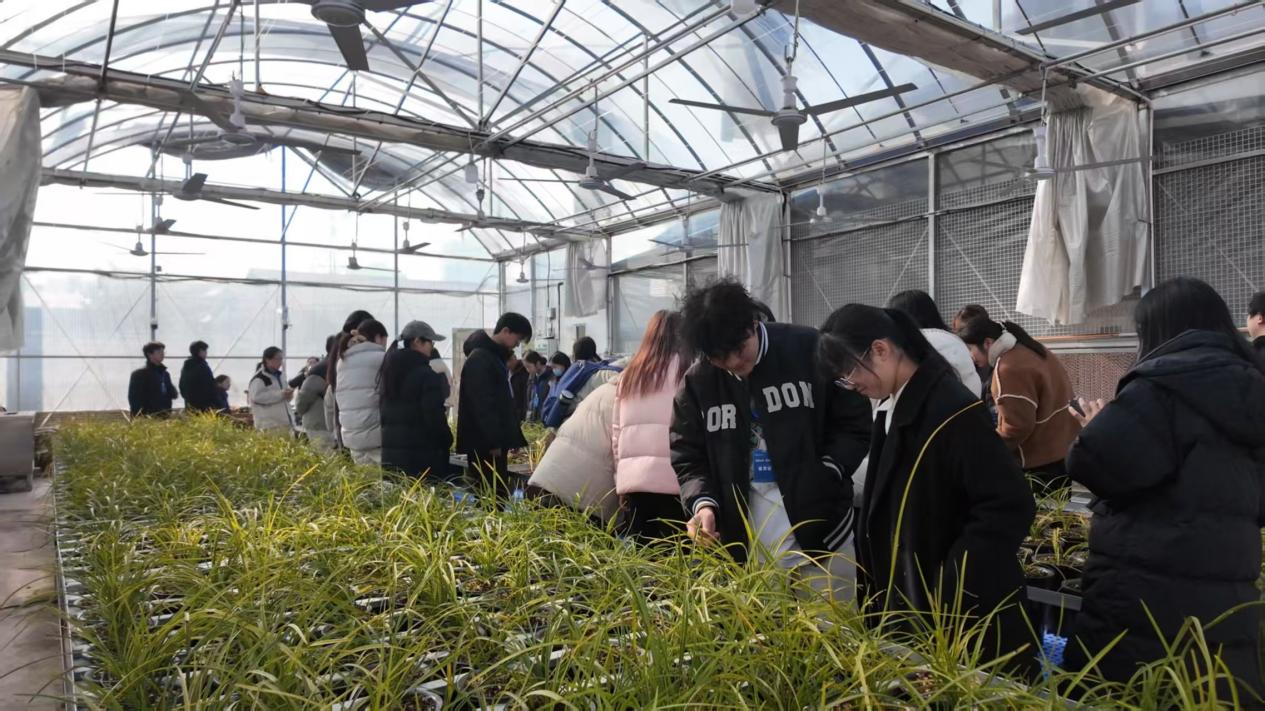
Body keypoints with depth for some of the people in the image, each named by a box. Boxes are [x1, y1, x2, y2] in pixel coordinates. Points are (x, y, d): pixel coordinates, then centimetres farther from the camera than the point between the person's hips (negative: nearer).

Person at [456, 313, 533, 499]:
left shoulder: (495, 356, 17)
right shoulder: (479, 358, -14)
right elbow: (482, 405, -21)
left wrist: (512, 437, 17)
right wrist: (493, 441, -23)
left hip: (494, 441, 10)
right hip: (485, 444, -10)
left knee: (498, 493, 11)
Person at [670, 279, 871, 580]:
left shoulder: (810, 350, -7)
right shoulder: (696, 383, -1)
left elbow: (855, 424, 1)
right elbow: (687, 458, 5)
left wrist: (826, 475, -12)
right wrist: (704, 503, -13)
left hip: (819, 529, -1)